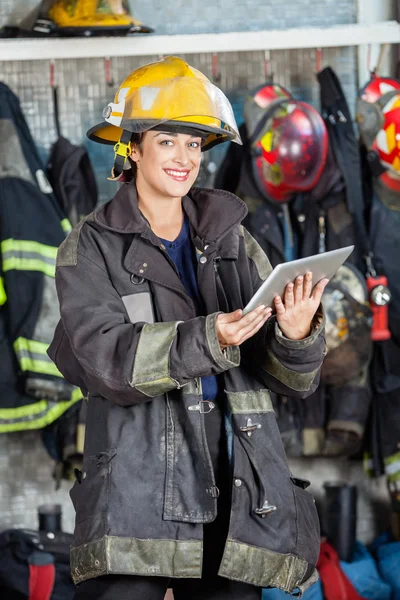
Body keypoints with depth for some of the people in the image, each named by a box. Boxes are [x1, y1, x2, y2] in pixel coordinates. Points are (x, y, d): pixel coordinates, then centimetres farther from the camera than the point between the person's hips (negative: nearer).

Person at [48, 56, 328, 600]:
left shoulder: (232, 242, 11)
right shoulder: (91, 248, 3)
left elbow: (294, 380, 5)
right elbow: (107, 359, -12)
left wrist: (296, 336, -17)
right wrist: (206, 341, -25)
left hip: (235, 489, 3)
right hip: (136, 489, -3)